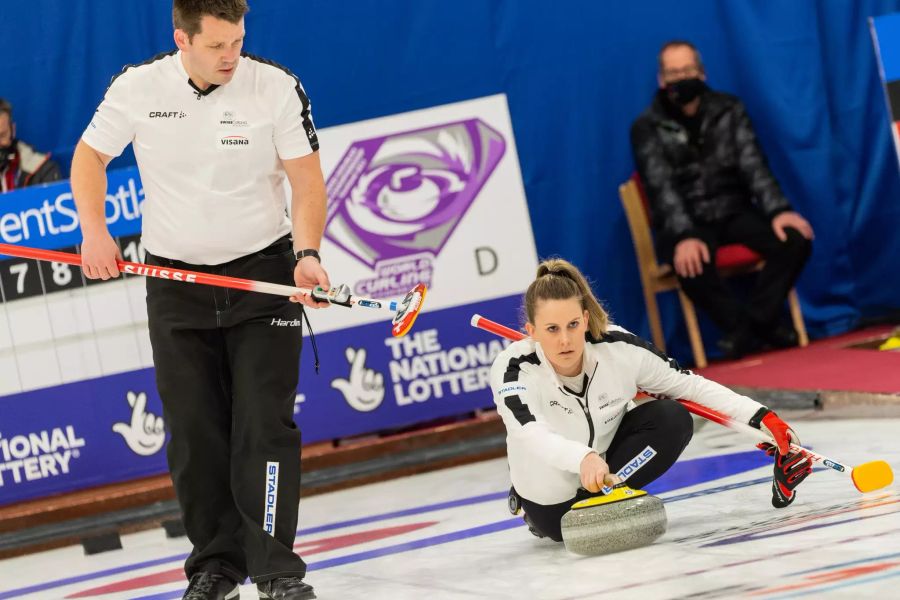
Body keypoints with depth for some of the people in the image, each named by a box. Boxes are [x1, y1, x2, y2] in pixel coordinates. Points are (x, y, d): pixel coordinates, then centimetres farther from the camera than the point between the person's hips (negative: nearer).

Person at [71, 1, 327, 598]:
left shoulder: (277, 86, -11)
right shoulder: (138, 87, -8)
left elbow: (306, 178, -8)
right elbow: (90, 155, 7)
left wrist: (307, 253, -22)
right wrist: (94, 231, -6)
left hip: (263, 272, -2)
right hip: (175, 276, 2)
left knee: (265, 424, -9)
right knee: (193, 432, 5)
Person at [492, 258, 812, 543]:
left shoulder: (618, 348, -24)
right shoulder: (512, 369, -32)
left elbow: (690, 385, -15)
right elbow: (531, 435, -49)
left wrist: (762, 417, -23)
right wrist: (584, 458, -68)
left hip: (612, 450, 0)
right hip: (552, 487, 0)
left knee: (673, 419, -22)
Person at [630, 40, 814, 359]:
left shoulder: (729, 110, 6)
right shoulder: (648, 128, -2)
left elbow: (753, 165, -3)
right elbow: (662, 187, -14)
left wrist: (778, 210, -22)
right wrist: (685, 236, -32)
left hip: (734, 211, 3)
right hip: (685, 222, -3)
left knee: (795, 240, -24)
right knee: (692, 263, -38)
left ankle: (759, 320, -12)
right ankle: (741, 325, -16)